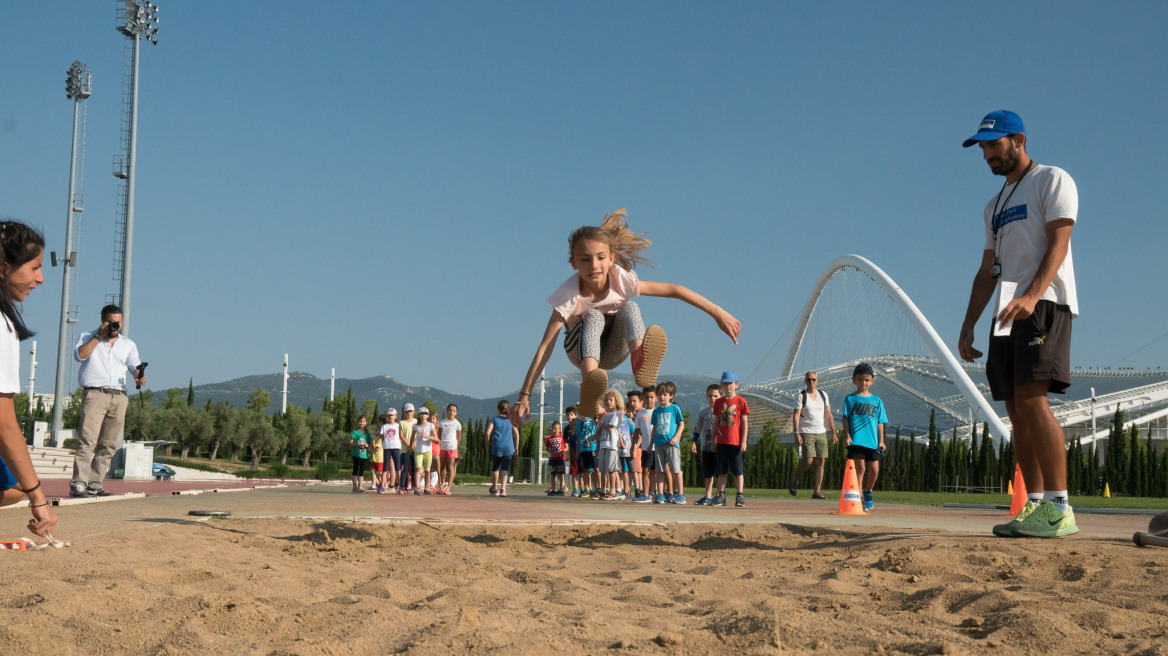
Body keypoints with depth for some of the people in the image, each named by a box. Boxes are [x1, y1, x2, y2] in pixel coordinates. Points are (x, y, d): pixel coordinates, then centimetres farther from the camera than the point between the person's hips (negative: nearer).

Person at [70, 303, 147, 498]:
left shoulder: (128, 344, 22)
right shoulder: (88, 337, 13)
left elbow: (135, 366, 16)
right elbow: (80, 355, -6)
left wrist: (139, 377, -6)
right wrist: (99, 336, -4)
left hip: (119, 397, 4)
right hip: (95, 394, -4)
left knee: (108, 445, 2)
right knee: (87, 441, -15)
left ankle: (95, 485, 5)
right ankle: (78, 484, -18)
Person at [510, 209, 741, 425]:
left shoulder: (621, 280, -21)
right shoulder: (569, 294, -27)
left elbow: (674, 290, -17)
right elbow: (545, 346, -30)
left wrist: (718, 313, -19)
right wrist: (524, 395, -34)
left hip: (612, 352, 2)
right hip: (582, 351, -2)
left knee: (629, 307, -28)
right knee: (593, 316, -34)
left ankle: (639, 360, -57)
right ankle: (589, 381, -60)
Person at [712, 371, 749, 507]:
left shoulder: (740, 401, -1)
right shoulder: (718, 402, 9)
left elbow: (745, 422, -2)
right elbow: (716, 422, 13)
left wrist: (744, 441, -8)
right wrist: (713, 441, 10)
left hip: (735, 441, -3)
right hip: (721, 442, 3)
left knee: (738, 470, 1)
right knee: (722, 470, 6)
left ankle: (740, 496, 6)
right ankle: (721, 496, 11)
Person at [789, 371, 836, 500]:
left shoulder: (823, 395, 12)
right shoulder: (800, 396, -1)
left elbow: (828, 415, 15)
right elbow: (796, 415, -8)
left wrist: (833, 433, 9)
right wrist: (796, 433, -19)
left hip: (821, 433, 4)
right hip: (806, 433, -4)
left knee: (820, 462, -2)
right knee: (808, 461, -16)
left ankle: (816, 492, 3)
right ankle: (795, 481, 10)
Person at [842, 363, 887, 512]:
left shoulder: (876, 400, 13)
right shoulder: (850, 399, 7)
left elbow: (880, 422, 13)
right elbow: (845, 418, 3)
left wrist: (881, 441, 5)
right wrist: (847, 435, -10)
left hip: (872, 441, 3)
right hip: (856, 440, -3)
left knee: (874, 469, 1)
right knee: (860, 468, -11)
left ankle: (868, 492, 28)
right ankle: (859, 499, -4)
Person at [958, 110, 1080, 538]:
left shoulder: (1052, 181, 3)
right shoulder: (995, 205, 26)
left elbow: (1058, 245, -11)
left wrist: (1031, 296, -27)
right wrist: (968, 324, 14)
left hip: (1044, 305, -8)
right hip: (1006, 313, 8)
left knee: (1032, 400, -20)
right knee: (1016, 410, 2)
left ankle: (1059, 509, -21)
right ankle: (1035, 507, 5)